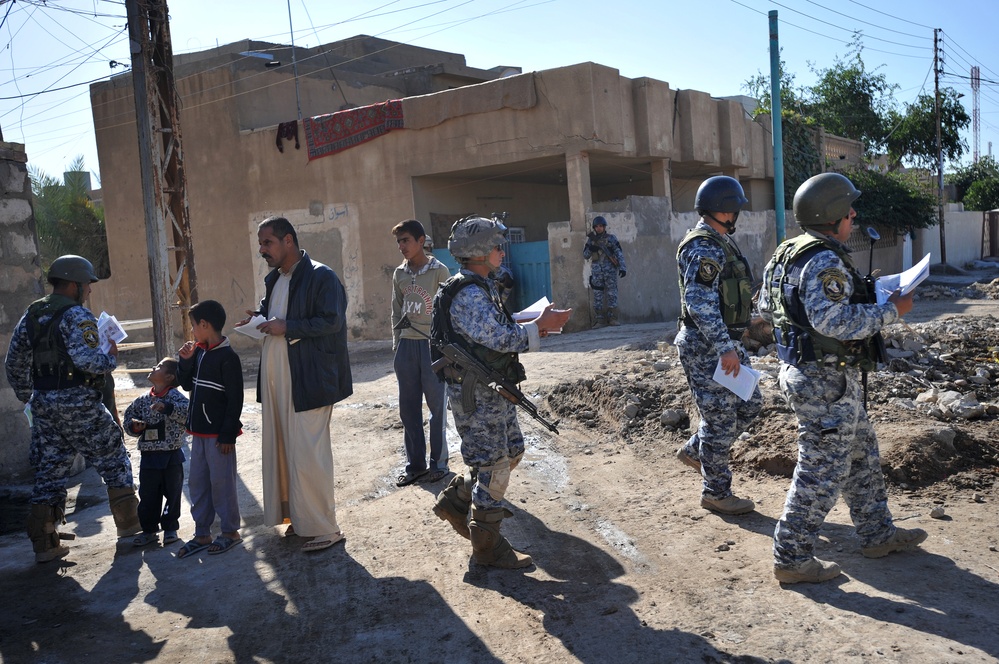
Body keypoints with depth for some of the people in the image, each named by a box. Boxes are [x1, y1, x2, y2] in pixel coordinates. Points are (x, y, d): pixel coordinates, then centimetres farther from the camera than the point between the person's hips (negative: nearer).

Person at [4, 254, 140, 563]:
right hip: (78, 404, -7)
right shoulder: (78, 316, -12)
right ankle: (128, 523, 18)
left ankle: (44, 543, 12)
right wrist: (111, 358, -6)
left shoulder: (31, 315, 11)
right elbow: (87, 360, -25)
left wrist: (27, 396, 24)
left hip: (43, 405, 7)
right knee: (114, 460, 10)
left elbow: (14, 361, 14)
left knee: (48, 471, 11)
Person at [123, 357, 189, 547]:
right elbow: (129, 416, 14)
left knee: (172, 493, 9)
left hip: (171, 456, -4)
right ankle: (149, 530, 24)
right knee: (148, 496, 11)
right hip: (148, 456, 4)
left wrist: (166, 407, -36)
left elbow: (187, 411, -27)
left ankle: (170, 527, 24)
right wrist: (134, 426, -7)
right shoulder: (143, 400, 6)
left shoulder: (175, 396, -10)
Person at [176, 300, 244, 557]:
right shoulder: (199, 352, 9)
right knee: (197, 483, 13)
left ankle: (230, 531, 15)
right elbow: (187, 385, 18)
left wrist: (228, 434, -17)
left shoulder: (228, 357, -16)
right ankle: (202, 534, 22)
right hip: (199, 431, 9)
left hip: (219, 434, -9)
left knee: (221, 482, 1)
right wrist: (186, 362, 2)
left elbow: (235, 399, -17)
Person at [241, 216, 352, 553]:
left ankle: (324, 528, 6)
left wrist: (287, 328, -19)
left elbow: (332, 321, -18)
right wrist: (261, 318, 6)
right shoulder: (273, 280, 17)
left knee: (307, 455, -6)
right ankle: (298, 516, 26)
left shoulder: (321, 277, -10)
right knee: (281, 450, 13)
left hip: (307, 382, -9)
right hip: (275, 377, 9)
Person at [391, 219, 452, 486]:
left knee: (437, 405, 1)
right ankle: (415, 464, 16)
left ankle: (439, 463, 12)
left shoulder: (439, 271, -3)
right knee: (408, 408, 7)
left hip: (433, 344, -5)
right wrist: (397, 344, 12)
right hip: (406, 345, 5)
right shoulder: (399, 274, 11)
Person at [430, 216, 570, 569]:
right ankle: (487, 545, 13)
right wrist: (540, 327, -20)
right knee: (493, 465, -1)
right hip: (476, 393, -10)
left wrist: (531, 329, 8)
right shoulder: (468, 294, -20)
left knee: (511, 452, 18)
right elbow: (500, 339, -26)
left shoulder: (482, 288, 14)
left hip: (493, 389, 10)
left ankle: (454, 500, 28)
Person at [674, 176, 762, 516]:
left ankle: (694, 451, 29)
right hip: (706, 347, -10)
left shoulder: (721, 242, 14)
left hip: (726, 342, 10)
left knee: (749, 405, 16)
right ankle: (716, 492, 13)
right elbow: (700, 302, -27)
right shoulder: (703, 248, -19)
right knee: (721, 417, -1)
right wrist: (725, 348, -30)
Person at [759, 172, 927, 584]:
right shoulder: (825, 262, -21)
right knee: (822, 471, -1)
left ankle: (877, 534, 36)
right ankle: (792, 559, 8)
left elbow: (766, 308, 16)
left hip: (803, 370, 10)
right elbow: (835, 321, -30)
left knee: (861, 455, 22)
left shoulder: (788, 254, 10)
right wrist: (890, 311, -20)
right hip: (826, 382, -10)